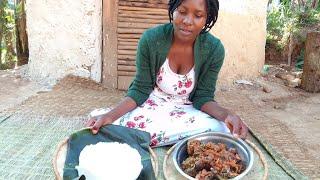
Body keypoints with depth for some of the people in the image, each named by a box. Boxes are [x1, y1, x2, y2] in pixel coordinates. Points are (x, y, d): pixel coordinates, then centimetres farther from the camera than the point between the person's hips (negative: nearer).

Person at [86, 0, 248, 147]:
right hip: (151, 106, 0)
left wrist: (226, 114, -30)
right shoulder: (150, 39, -17)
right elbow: (140, 90, -10)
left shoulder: (214, 49, -15)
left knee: (222, 131, -29)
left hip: (188, 110, 1)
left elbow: (203, 97, -8)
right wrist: (110, 116, -26)